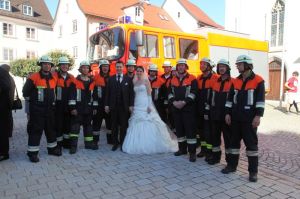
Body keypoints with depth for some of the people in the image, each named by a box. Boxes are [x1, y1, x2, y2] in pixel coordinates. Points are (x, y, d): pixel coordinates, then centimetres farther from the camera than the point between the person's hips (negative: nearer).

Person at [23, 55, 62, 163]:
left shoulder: (54, 78, 7)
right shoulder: (34, 77, -9)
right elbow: (26, 92, -3)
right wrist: (32, 100, 4)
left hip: (50, 109, 6)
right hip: (37, 109, -5)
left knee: (51, 129, 14)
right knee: (36, 130, -2)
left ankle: (52, 148, 29)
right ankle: (33, 152, 6)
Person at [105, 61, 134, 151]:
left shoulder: (128, 79, 4)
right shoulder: (111, 79, 8)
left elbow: (131, 93, 1)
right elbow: (108, 92, 5)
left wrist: (131, 105, -4)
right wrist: (106, 104, 0)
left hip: (124, 106, -1)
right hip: (113, 106, 1)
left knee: (124, 125, 4)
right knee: (114, 125, 7)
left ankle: (123, 143, 16)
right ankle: (115, 143, 18)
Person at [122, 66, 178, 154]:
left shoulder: (146, 81, -3)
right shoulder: (134, 82, 13)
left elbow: (149, 94, -8)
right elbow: (134, 94, 15)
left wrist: (149, 106, -16)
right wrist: (132, 105, 12)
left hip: (145, 105, -5)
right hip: (137, 106, 5)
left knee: (148, 125, -5)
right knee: (137, 126, 5)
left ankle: (150, 145, 5)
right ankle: (138, 146, 14)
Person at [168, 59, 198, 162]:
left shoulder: (192, 78, -3)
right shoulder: (173, 79, 13)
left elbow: (193, 93, -11)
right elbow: (170, 93, 9)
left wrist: (184, 102, -19)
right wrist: (174, 102, -8)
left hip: (188, 108, -5)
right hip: (176, 108, 5)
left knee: (190, 129, -5)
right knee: (179, 129, 12)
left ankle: (192, 152, 2)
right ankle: (182, 149, 26)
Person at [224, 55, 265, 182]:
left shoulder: (258, 80, -5)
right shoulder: (235, 81, 9)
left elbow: (260, 100, -9)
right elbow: (230, 98, 11)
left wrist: (258, 116, -15)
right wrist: (228, 113, 5)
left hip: (249, 118, -5)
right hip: (235, 118, 5)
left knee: (251, 143, 2)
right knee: (234, 141, 12)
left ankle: (253, 171, 12)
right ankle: (232, 165, 25)